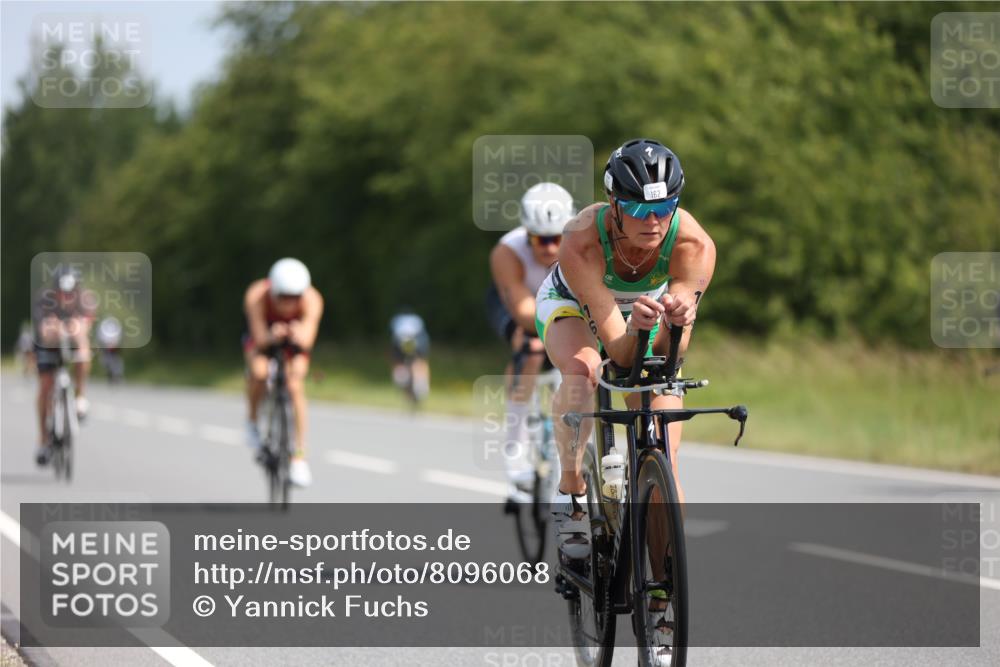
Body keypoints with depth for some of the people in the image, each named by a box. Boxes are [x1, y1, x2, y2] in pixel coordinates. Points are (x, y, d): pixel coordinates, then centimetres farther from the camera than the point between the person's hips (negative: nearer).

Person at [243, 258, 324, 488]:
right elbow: (260, 338, -37)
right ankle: (252, 421, -1)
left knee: (295, 386, -22)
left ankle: (299, 456, -15)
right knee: (258, 371, -30)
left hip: (295, 339, 0)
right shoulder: (256, 296, -36)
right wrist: (271, 337, -60)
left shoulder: (312, 299, -35)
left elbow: (308, 340, -44)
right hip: (264, 333, 0)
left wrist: (300, 337, -67)